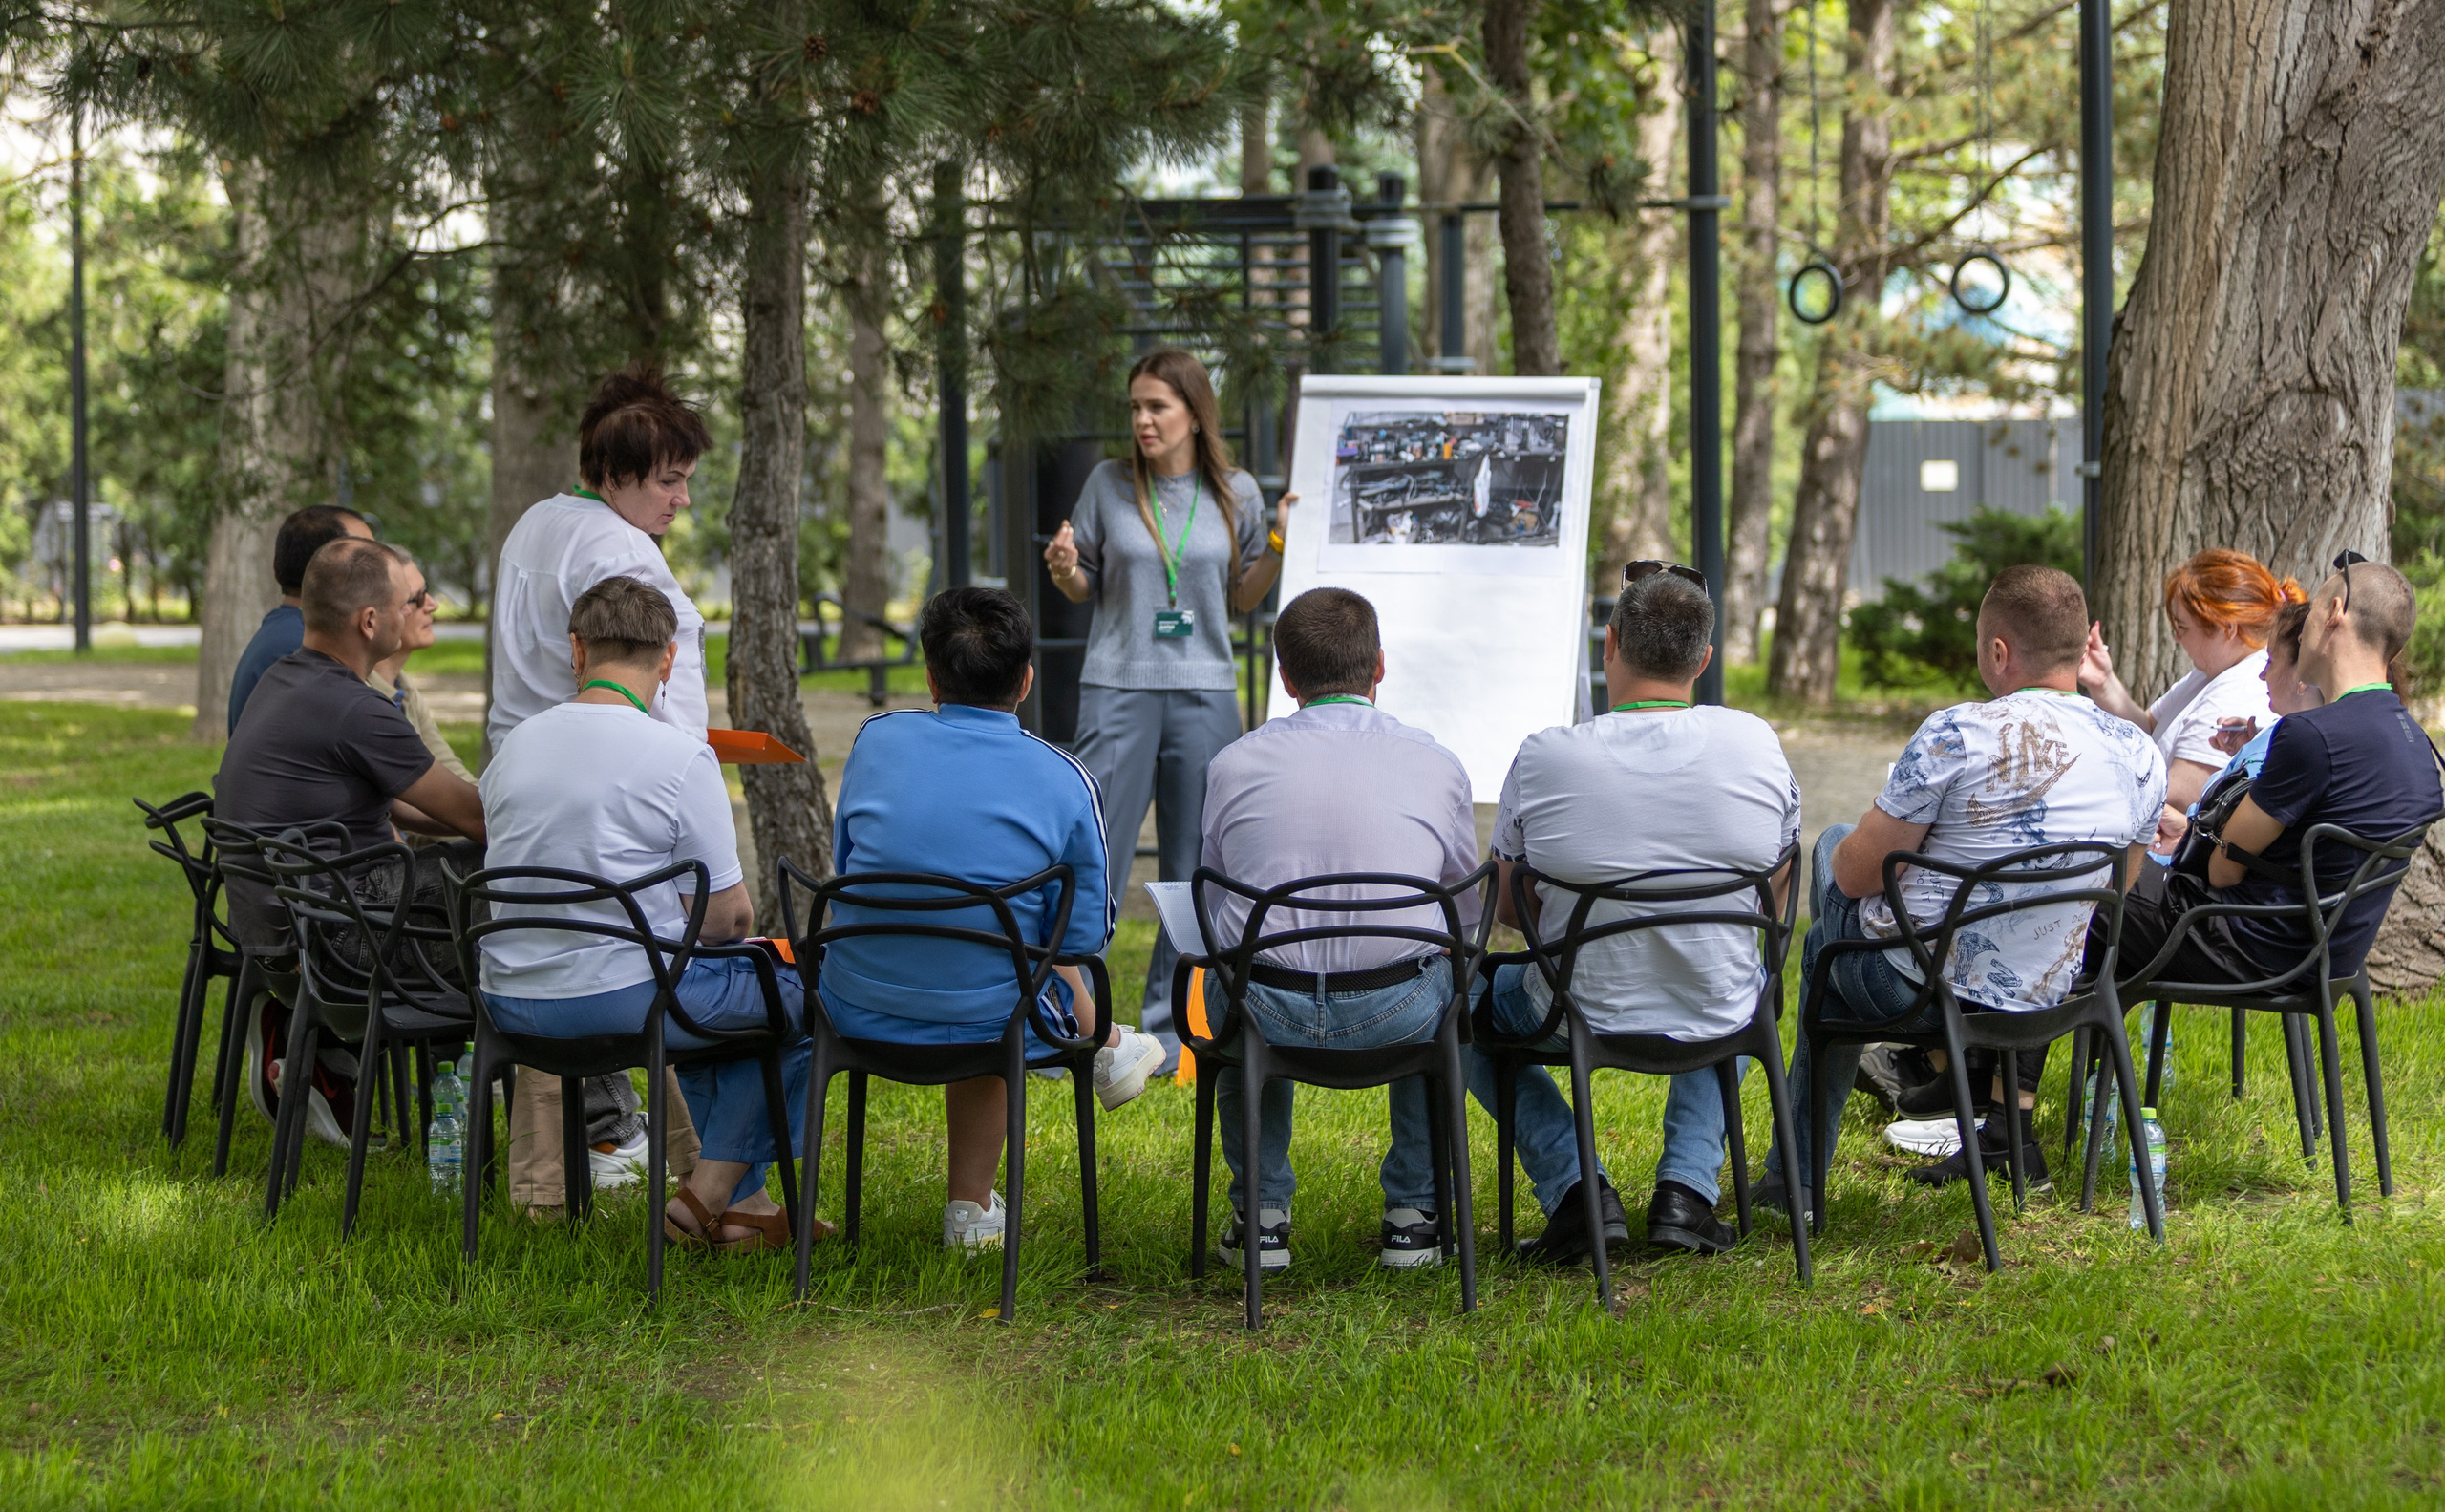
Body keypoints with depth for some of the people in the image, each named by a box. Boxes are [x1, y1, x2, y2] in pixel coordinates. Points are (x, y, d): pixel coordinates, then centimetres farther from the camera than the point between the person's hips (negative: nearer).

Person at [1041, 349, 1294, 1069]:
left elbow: (1241, 599, 12)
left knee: (1196, 874, 4)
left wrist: (1280, 545, -3)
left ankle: (1167, 1029, 13)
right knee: (1094, 863, -6)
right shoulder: (1109, 484, 2)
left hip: (1205, 693, 2)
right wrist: (1063, 570, -12)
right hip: (1118, 690, -2)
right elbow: (1086, 588, 10)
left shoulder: (1237, 494, 5)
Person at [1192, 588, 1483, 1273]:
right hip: (1397, 1017, 0)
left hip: (1271, 1016, 0)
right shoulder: (1437, 765, 6)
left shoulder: (1234, 764, 5)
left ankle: (1261, 1215, 34)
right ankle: (1413, 1215, 32)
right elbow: (1465, 913, 19)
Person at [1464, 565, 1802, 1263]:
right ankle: (1687, 1186, 21)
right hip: (1718, 1020, 3)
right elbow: (1776, 894, 4)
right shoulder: (1755, 744, -10)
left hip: (1581, 1018, -2)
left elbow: (1505, 908, -3)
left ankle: (1574, 1186, 11)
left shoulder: (1546, 757, -17)